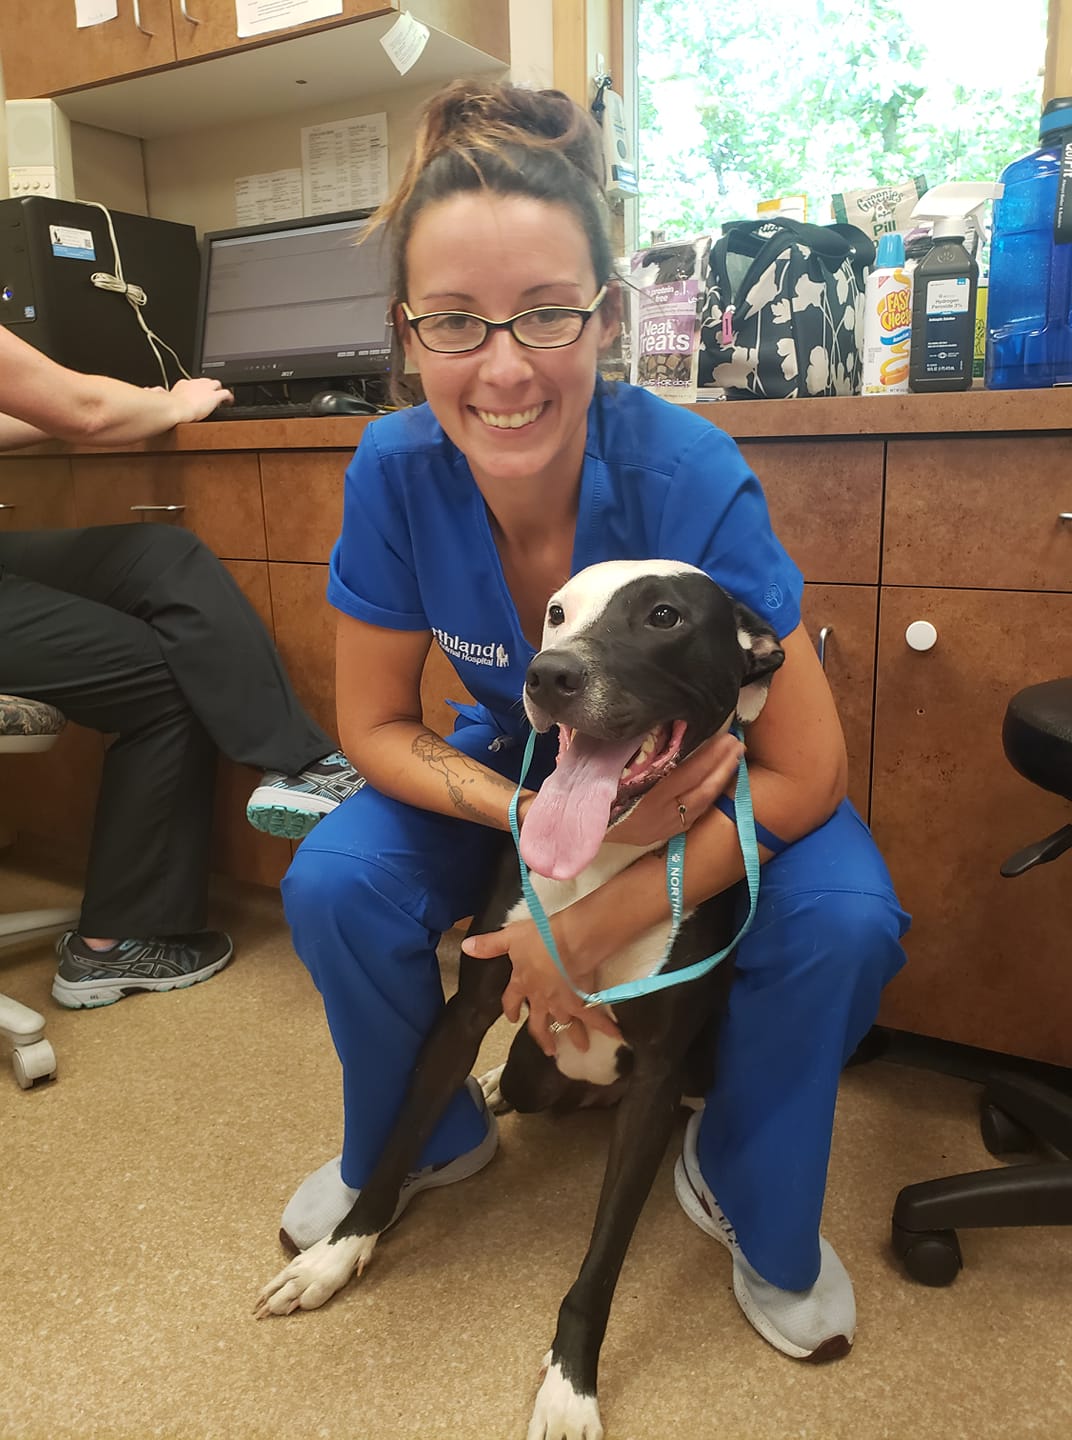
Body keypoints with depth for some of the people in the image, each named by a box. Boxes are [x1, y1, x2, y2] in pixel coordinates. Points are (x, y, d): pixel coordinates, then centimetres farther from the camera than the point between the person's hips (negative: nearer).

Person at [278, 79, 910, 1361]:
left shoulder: (689, 477, -32)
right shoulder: (395, 472, -25)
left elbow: (806, 775, -26)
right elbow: (375, 726, -13)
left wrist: (592, 928, -27)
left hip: (697, 774, -1)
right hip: (520, 756, 2)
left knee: (844, 923, -27)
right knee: (334, 886, -19)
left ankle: (746, 1193, 7)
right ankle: (427, 1140, 15)